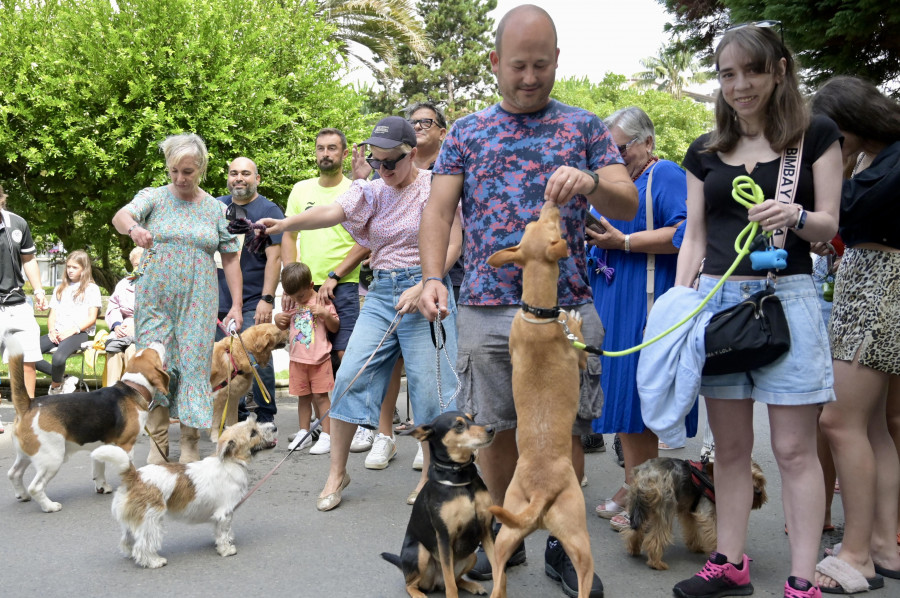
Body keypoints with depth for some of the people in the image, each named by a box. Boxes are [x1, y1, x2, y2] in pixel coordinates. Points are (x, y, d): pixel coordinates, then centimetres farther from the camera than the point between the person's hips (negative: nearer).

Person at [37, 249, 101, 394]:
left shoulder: (91, 289, 7)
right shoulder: (60, 288, 25)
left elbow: (91, 318, -1)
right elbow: (52, 315, 20)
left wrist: (72, 330, -14)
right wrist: (52, 330, -2)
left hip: (80, 333, -6)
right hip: (58, 333, 6)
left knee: (58, 358, -36)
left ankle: (55, 387, -6)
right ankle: (64, 378, -9)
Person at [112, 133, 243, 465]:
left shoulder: (216, 208, 8)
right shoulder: (154, 197, 4)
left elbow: (230, 258, 8)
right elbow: (121, 216, -16)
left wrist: (236, 304, 1)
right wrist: (133, 228, -40)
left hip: (197, 302, 0)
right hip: (155, 298, 0)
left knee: (194, 365, -2)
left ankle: (190, 445, 7)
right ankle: (158, 445, 7)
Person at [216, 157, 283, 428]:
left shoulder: (268, 210, -1)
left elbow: (274, 257, -7)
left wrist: (267, 299, -14)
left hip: (253, 302, -5)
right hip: (219, 299, 5)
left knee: (258, 360, -8)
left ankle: (266, 421, 1)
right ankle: (237, 419, 18)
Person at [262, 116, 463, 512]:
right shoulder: (372, 191, 9)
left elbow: (452, 245, -6)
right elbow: (332, 212, -8)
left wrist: (422, 287, -17)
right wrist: (285, 223, -26)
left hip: (425, 290, -4)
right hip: (382, 293, 4)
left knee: (429, 385, -6)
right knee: (351, 375, -4)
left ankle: (431, 475, 11)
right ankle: (337, 472, 7)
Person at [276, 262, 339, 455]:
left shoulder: (322, 301, -5)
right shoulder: (292, 304, 10)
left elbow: (335, 328, -3)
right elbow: (284, 326, 23)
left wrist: (326, 315, -21)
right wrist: (278, 319, 1)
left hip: (319, 358, -5)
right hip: (297, 358, 5)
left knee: (321, 395, -5)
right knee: (303, 396, 11)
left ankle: (326, 436, -4)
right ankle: (304, 433, 20)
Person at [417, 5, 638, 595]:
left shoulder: (585, 126, 9)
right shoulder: (468, 132, 11)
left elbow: (628, 204, 1)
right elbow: (439, 210, 6)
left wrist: (591, 182, -22)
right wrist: (432, 277, -11)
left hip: (567, 307, -1)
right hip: (487, 306, 1)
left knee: (565, 431, 1)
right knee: (493, 428, 6)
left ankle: (563, 544, 18)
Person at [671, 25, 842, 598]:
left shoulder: (817, 135, 3)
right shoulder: (706, 152, 12)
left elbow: (830, 224, 2)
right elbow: (694, 238, 13)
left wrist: (795, 217, -20)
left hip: (787, 297, -3)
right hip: (718, 298, 4)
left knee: (794, 448, -3)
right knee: (731, 446, 9)